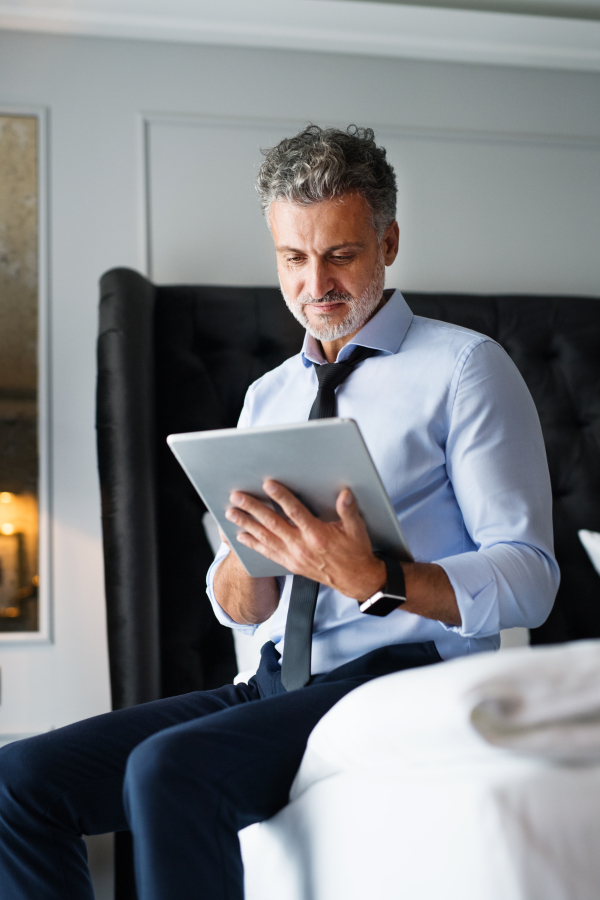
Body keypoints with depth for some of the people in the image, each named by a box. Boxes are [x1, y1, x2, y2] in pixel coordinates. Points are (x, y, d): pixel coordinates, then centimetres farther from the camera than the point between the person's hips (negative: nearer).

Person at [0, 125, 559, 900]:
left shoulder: (464, 366, 0)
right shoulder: (268, 397, 19)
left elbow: (528, 580, -9)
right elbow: (239, 611, 17)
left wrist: (374, 579, -26)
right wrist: (249, 546, -8)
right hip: (279, 685, 6)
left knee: (170, 767, -31)